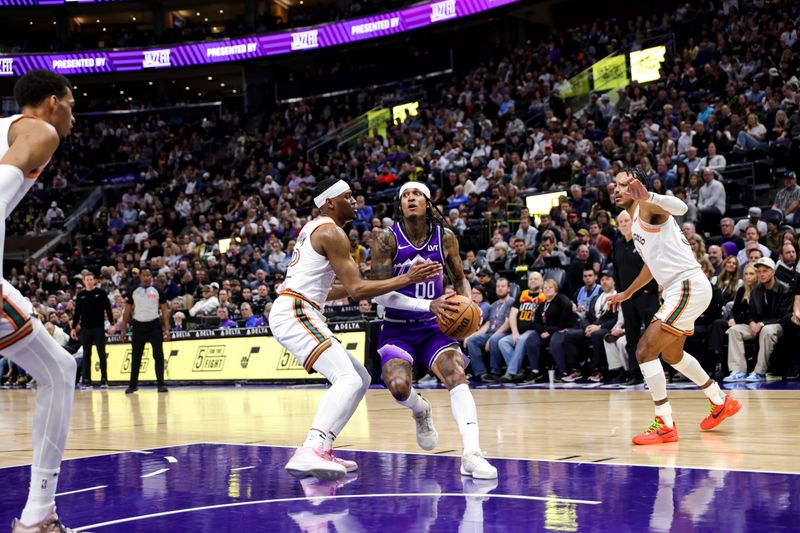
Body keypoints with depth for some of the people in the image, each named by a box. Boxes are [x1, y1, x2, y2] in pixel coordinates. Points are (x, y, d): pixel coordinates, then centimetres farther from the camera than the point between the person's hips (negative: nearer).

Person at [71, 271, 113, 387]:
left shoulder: (101, 293, 0)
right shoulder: (80, 295, 7)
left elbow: (108, 309, -1)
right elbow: (77, 313, 11)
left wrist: (112, 323, -9)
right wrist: (73, 328, 7)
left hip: (99, 328, -2)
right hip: (85, 329, 2)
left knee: (102, 354, -1)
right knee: (86, 355, 5)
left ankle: (104, 379, 3)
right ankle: (86, 380, 9)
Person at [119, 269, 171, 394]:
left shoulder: (157, 291, 1)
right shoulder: (133, 292, 5)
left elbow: (165, 310, 1)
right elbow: (127, 311, 10)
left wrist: (167, 328, -7)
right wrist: (123, 328, 5)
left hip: (154, 325, -2)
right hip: (138, 326, 2)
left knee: (158, 355, -7)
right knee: (136, 357, 8)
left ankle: (161, 384, -2)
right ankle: (133, 384, 18)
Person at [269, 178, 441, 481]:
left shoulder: (314, 229, 23)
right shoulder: (332, 232, -8)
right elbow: (357, 291, -13)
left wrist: (354, 285, 26)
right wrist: (407, 279, -10)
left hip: (297, 314, 10)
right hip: (294, 313, -10)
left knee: (360, 378, 13)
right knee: (349, 380, -25)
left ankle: (320, 449, 9)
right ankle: (310, 453, -40)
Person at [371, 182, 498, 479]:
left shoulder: (445, 238, -3)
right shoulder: (388, 239, -13)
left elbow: (460, 280, 14)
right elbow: (379, 294, -19)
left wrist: (467, 303, -8)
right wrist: (428, 305, -29)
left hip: (434, 326, 2)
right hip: (397, 329, -2)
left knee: (457, 376, -23)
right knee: (399, 386, -25)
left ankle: (471, 454, -31)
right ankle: (420, 412, 14)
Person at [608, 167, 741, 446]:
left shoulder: (647, 208, -11)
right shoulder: (637, 220, 19)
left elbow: (681, 207, -35)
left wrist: (648, 196, -53)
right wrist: (627, 293, 38)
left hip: (689, 286, -11)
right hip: (680, 289, 11)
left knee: (645, 351, -15)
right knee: (671, 354, 28)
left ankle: (665, 425, -10)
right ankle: (721, 402, 43)